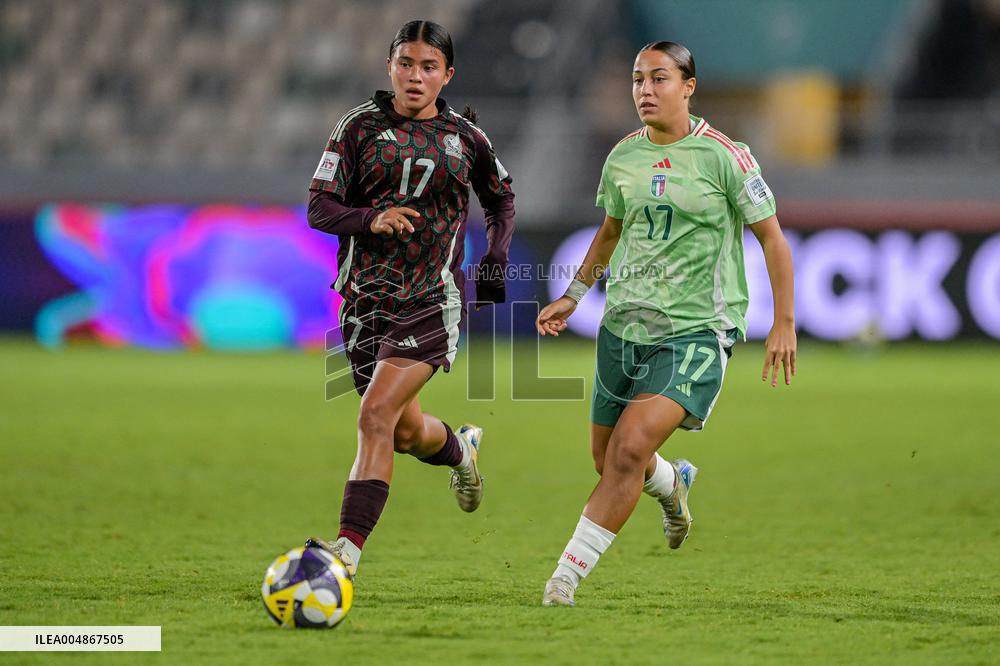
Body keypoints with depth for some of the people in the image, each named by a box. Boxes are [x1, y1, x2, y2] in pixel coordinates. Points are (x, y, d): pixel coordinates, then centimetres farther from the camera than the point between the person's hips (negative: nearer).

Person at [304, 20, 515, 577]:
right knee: (407, 433, 13)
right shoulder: (361, 127, 2)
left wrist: (496, 260, 8)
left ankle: (349, 548, -23)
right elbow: (319, 207, -3)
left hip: (432, 300, -2)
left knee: (377, 416, -20)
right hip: (366, 296, 2)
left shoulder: (465, 137, 5)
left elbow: (502, 199, 22)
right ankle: (462, 450, 49)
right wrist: (371, 220, -21)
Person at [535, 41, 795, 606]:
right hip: (624, 324, 6)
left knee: (630, 448, -22)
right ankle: (673, 485, 48)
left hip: (697, 331, -6)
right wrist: (574, 296, 20)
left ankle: (568, 576, -16)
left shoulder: (724, 156, -9)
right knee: (607, 460, 12)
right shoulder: (623, 156, 6)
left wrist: (784, 324, -6)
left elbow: (771, 236, -3)